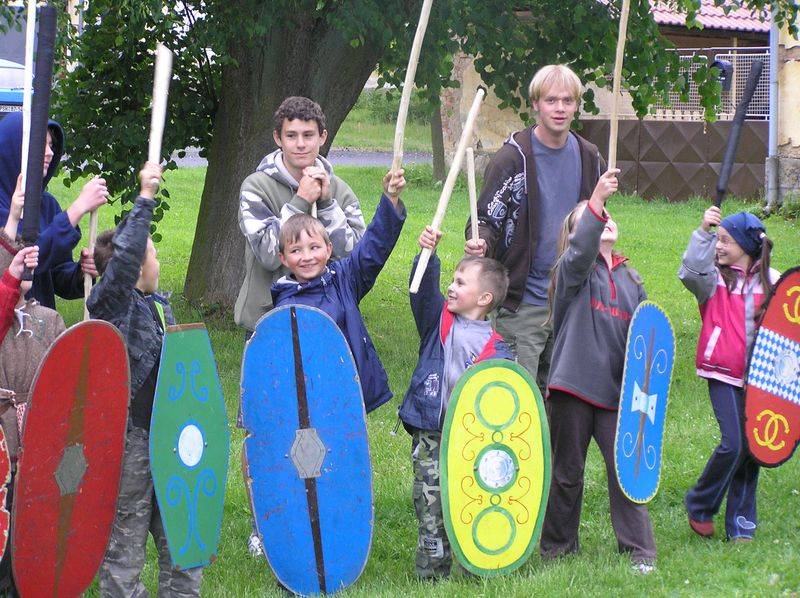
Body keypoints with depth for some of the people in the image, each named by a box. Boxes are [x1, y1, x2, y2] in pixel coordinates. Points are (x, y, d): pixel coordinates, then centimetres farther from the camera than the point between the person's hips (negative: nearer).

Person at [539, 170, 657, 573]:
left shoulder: (630, 279, 16)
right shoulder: (574, 270, 0)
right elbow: (580, 252, -23)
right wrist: (595, 201, -35)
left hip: (617, 390, 3)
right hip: (573, 387, -3)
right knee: (567, 472, 7)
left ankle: (639, 550, 4)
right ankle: (558, 547, 21)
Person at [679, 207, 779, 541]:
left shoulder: (772, 281, 5)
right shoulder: (715, 277, 0)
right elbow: (691, 273, -21)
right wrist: (703, 232, -25)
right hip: (723, 375, -3)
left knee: (752, 446, 4)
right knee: (734, 444, -13)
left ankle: (741, 524, 14)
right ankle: (699, 507, 9)